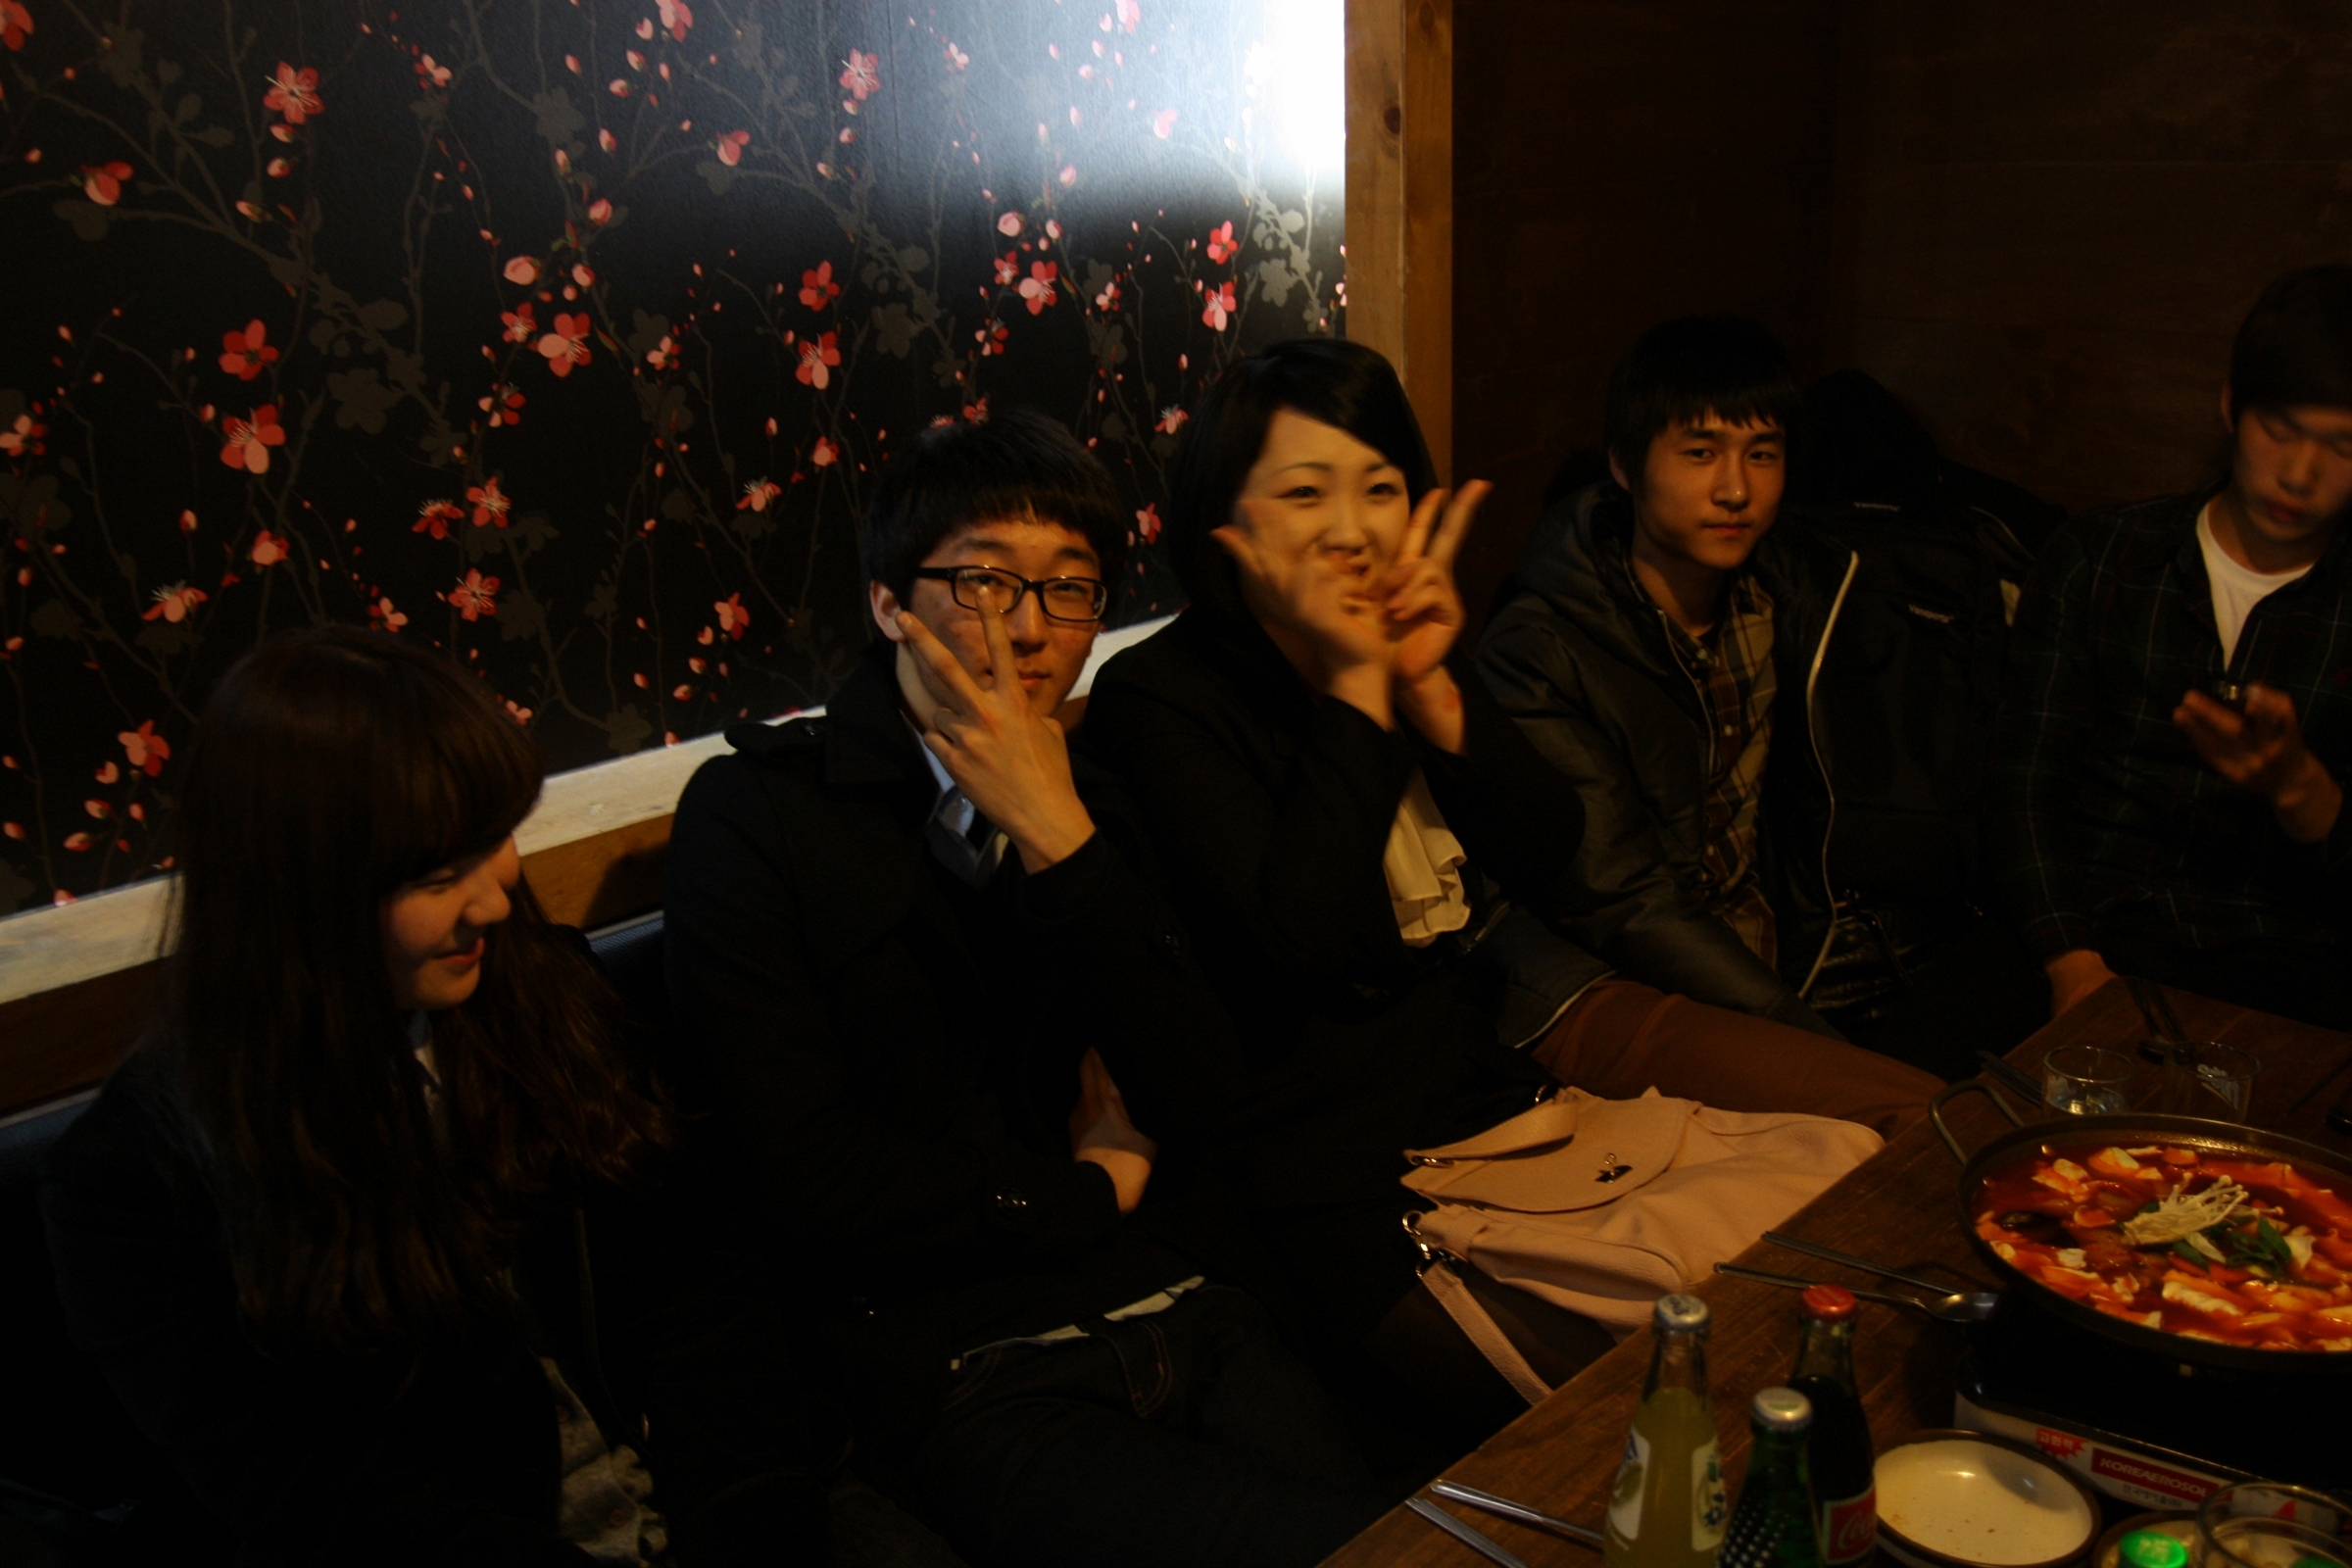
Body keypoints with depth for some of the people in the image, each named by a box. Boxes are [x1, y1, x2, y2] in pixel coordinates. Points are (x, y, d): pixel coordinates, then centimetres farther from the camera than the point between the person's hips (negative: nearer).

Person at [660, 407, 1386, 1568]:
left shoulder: (1084, 813, 13)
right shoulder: (754, 812, -4)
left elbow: (1197, 1103, 1)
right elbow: (801, 1179, -12)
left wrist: (1063, 842, -11)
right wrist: (1091, 1193, -1)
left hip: (1179, 1316, 5)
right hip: (965, 1376, -5)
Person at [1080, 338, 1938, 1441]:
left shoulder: (1402, 643, 9)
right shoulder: (1153, 701, -11)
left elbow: (1550, 864, 5)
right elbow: (1313, 941, -22)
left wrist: (1433, 688, -9)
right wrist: (1357, 684, -18)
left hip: (1518, 1016, 7)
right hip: (1353, 1162, -7)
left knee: (1920, 1122, 1)